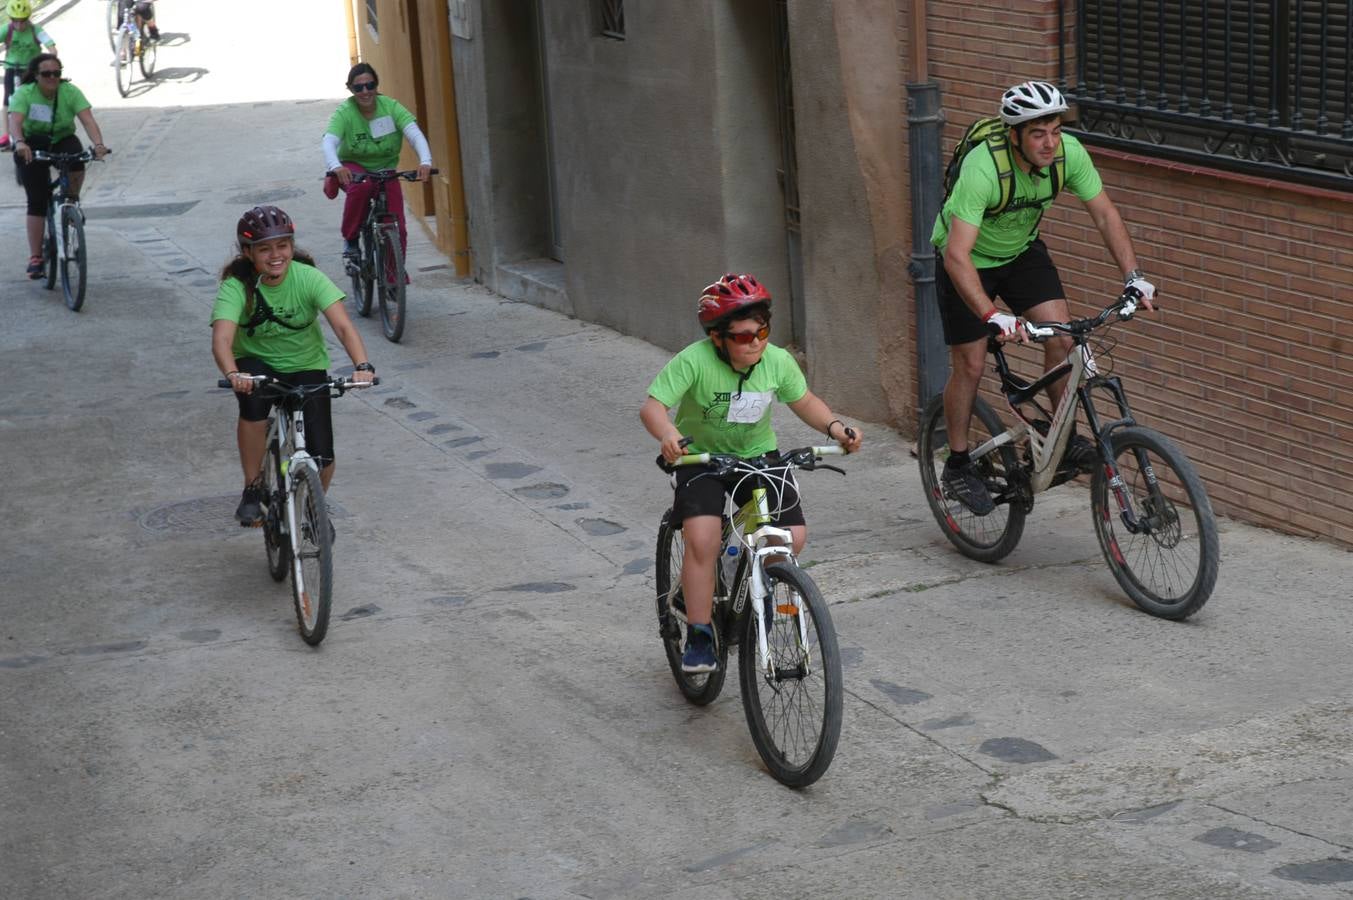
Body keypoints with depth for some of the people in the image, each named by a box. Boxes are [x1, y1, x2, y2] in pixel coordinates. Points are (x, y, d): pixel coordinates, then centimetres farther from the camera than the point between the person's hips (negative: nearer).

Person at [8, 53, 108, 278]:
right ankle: (35, 257, -4)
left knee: (76, 161, -34)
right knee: (37, 201, -9)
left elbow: (88, 119, -27)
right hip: (32, 146, -1)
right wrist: (19, 143, -57)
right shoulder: (24, 93, -20)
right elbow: (15, 121, -36)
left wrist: (98, 144, -46)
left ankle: (72, 201, -4)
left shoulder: (70, 91, -16)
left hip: (62, 140, 1)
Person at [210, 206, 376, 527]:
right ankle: (252, 490, -15)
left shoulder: (308, 278, -20)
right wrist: (233, 374, -57)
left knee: (322, 457, -11)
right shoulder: (237, 286, -22)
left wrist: (362, 365, -49)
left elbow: (343, 325, -31)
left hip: (306, 366, 1)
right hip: (256, 363, -1)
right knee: (254, 400, -36)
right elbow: (222, 339, -36)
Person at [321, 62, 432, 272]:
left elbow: (415, 134, -27)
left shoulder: (390, 107, -15)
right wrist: (336, 168, -54)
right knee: (360, 187, -37)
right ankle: (350, 240, -16)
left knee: (397, 229, -12)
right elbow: (329, 142, -32)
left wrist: (425, 161, -47)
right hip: (352, 168, -2)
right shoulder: (344, 112, -18)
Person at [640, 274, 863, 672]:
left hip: (758, 456, 4)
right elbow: (652, 406, -29)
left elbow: (804, 402, 4)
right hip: (701, 457, -3)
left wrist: (835, 427, -13)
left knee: (793, 535, -12)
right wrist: (667, 433, -51)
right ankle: (699, 637, -11)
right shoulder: (694, 361, -24)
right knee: (703, 538, -24)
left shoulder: (778, 361, -12)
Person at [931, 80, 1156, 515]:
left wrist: (1134, 276, -19)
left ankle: (1065, 437, 5)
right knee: (970, 365, -2)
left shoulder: (1069, 153, -23)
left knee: (1062, 335, -13)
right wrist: (993, 316, -52)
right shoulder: (983, 168, -38)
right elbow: (957, 254, -42)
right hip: (968, 260, -4)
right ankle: (957, 466, 15)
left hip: (1021, 251, 4)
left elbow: (1104, 214, -10)